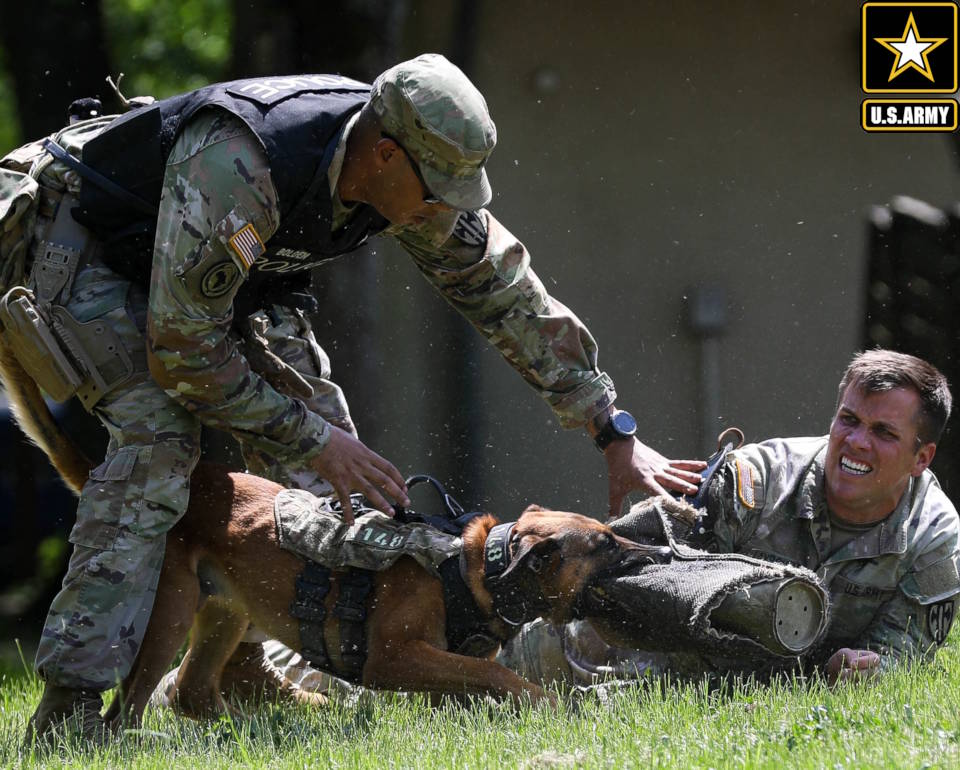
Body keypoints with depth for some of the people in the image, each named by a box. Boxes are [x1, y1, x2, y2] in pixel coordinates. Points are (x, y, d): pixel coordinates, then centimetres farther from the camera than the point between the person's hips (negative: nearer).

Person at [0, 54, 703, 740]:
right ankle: (71, 706, -30)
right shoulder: (237, 168, -42)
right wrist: (309, 437, -28)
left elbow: (508, 294, -8)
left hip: (208, 265, 8)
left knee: (321, 438, -4)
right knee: (159, 434, -28)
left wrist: (617, 436, -9)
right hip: (86, 237, -8)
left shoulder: (417, 172, -19)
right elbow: (183, 350, -36)